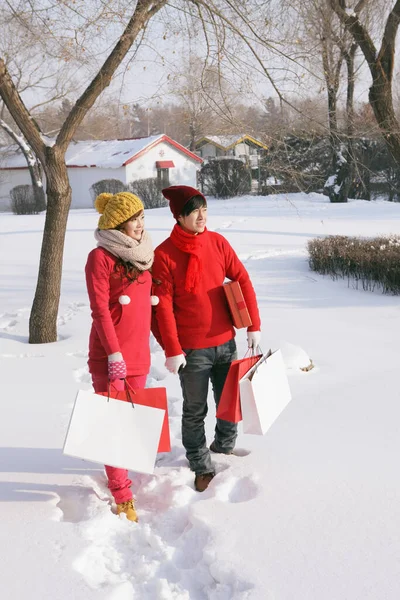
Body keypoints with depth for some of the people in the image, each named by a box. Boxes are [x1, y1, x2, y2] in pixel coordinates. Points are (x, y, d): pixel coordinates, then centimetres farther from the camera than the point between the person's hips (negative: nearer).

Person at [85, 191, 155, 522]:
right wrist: (114, 355, -19)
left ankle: (119, 471, 34)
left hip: (139, 354, 7)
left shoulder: (144, 253, 10)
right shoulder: (101, 257, -11)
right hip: (109, 356, -7)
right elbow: (100, 311, -14)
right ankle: (122, 496, 4)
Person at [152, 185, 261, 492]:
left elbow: (242, 280, 3)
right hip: (191, 349, -4)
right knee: (195, 411, 8)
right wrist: (172, 350, -13)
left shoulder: (218, 242, 0)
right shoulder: (164, 254, -12)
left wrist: (254, 325, -1)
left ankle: (224, 448, 42)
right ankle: (202, 467, 25)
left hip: (226, 341, 4)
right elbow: (163, 306, -12)